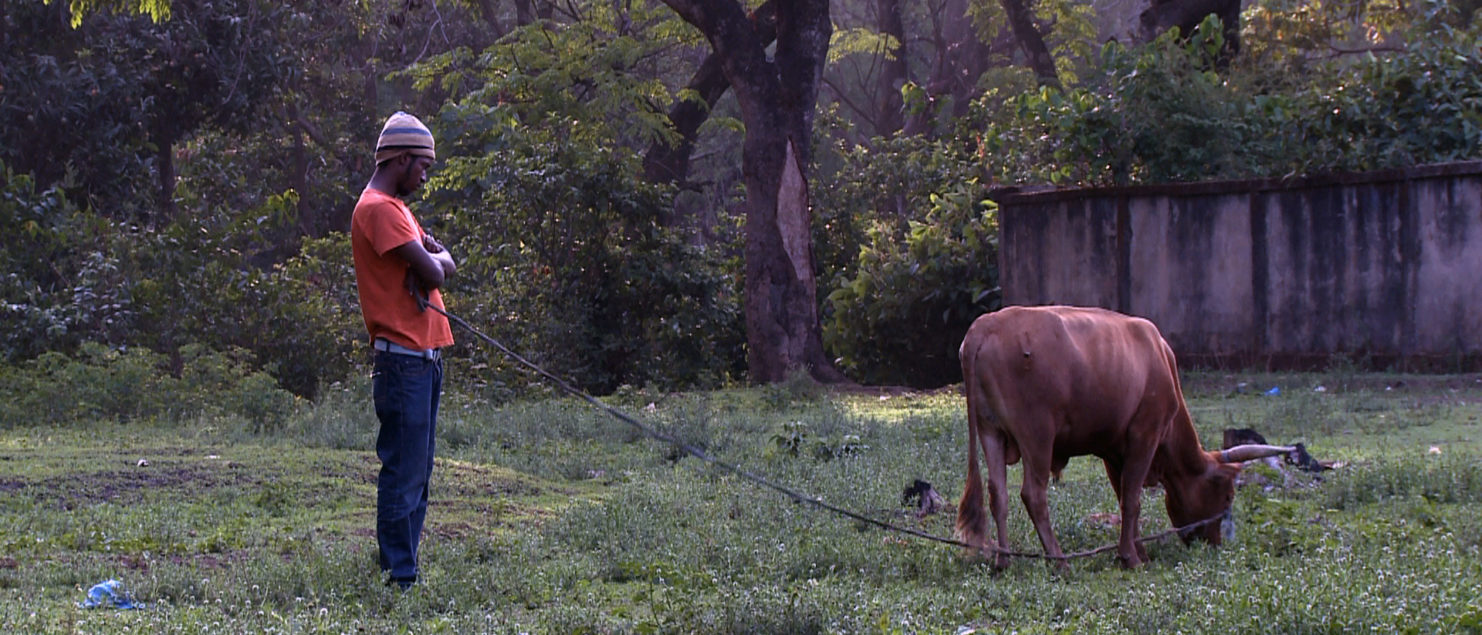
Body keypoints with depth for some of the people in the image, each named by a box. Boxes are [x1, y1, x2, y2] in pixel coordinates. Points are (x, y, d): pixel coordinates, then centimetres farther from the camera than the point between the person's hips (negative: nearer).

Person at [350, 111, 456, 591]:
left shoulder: (396, 208, 21)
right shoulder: (378, 209, -13)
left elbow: (442, 265, 14)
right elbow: (432, 273, -19)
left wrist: (433, 258, -8)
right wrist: (436, 258, 3)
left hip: (424, 357, 11)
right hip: (404, 357, -11)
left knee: (416, 475, 12)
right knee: (404, 474, -9)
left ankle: (404, 569, 17)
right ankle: (400, 578, -8)